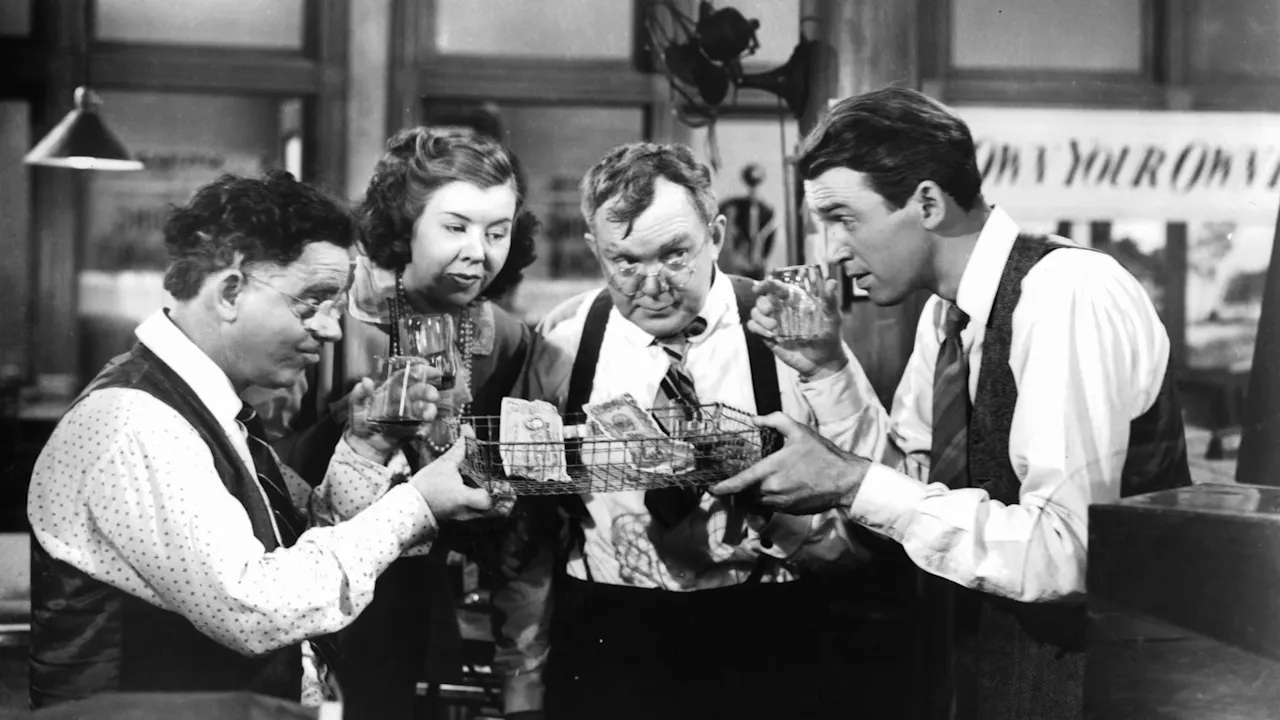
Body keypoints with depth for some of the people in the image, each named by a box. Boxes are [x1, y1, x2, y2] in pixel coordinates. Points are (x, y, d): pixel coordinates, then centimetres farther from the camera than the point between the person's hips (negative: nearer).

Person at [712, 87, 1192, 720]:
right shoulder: (946, 311, 5)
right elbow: (909, 481, 11)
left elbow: (1066, 553, -26)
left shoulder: (1069, 296, -19)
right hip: (982, 656, 7)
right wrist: (823, 365, -1)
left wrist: (854, 482, -23)